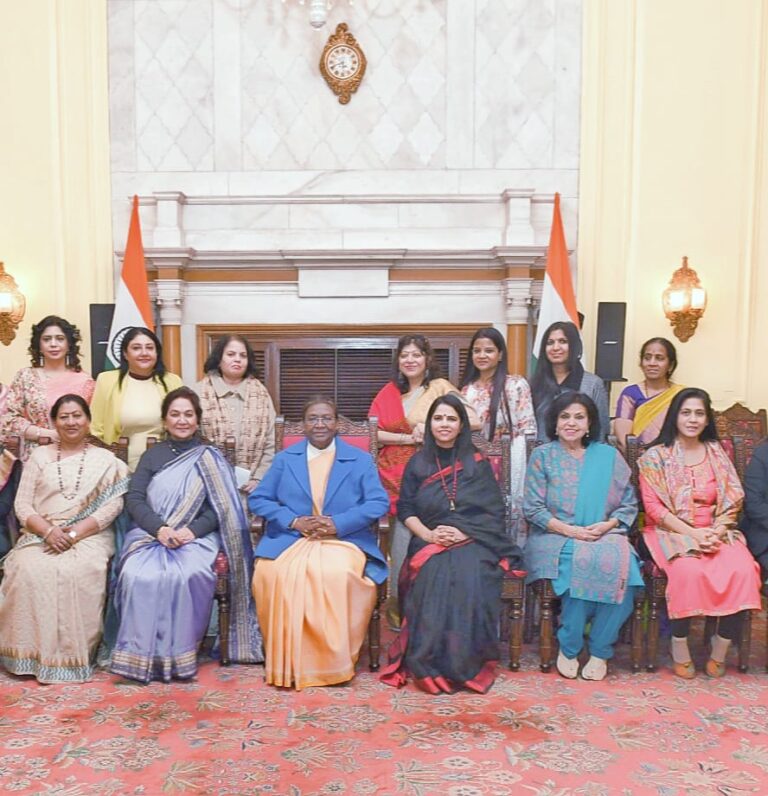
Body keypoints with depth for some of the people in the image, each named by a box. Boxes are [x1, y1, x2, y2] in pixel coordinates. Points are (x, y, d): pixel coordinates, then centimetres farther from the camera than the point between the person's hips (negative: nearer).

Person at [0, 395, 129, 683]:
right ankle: (32, 653, -18)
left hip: (89, 536, -2)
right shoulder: (39, 456, 15)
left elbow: (113, 505, -2)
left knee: (78, 572, -33)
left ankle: (74, 654, -22)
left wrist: (76, 532, -16)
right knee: (29, 570, -30)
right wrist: (49, 531, -13)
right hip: (41, 535, 2)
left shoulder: (105, 460, 10)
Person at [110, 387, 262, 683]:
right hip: (151, 535, 2)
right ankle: (141, 655, -22)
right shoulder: (152, 456, 19)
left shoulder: (210, 458, 14)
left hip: (196, 537, -2)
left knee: (183, 576, -34)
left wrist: (192, 530, -15)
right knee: (138, 575, -31)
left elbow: (221, 507, 4)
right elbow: (134, 499, 6)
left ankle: (178, 656, -22)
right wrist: (160, 529, -13)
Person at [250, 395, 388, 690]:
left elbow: (379, 503, 0)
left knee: (338, 575, -35)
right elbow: (258, 499, 9)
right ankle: (287, 662, -14)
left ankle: (335, 663, -17)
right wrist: (294, 521, -9)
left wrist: (339, 523, -13)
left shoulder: (360, 460, 11)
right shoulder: (284, 458, 16)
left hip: (344, 539, -2)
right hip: (290, 539, 2)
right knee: (273, 574, -30)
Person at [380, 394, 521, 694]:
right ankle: (429, 664, -24)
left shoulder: (477, 464, 11)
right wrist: (428, 535, -11)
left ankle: (466, 665, -21)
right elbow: (405, 509, 8)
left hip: (473, 541, 0)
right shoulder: (418, 464, 15)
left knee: (470, 577, -34)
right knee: (434, 576, -33)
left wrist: (463, 532, -11)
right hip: (428, 543, 1)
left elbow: (495, 512, 5)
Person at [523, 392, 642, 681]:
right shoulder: (542, 456, 7)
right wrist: (569, 530, -12)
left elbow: (629, 503, 10)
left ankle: (600, 651, -14)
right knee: (581, 561, -34)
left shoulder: (609, 455, 14)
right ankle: (568, 648, -16)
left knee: (619, 562, -31)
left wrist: (607, 525, -9)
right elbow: (532, 508, 0)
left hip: (604, 536, 2)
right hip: (555, 537, -2)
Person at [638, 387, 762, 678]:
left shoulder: (717, 453, 12)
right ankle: (679, 648, -15)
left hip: (715, 532, 3)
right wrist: (692, 533, -17)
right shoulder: (655, 456, 1)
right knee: (690, 571, -34)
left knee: (742, 570, -26)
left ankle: (720, 649, -10)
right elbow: (653, 506, -7)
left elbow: (732, 500, 7)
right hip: (671, 532, -3)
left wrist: (715, 533, -11)